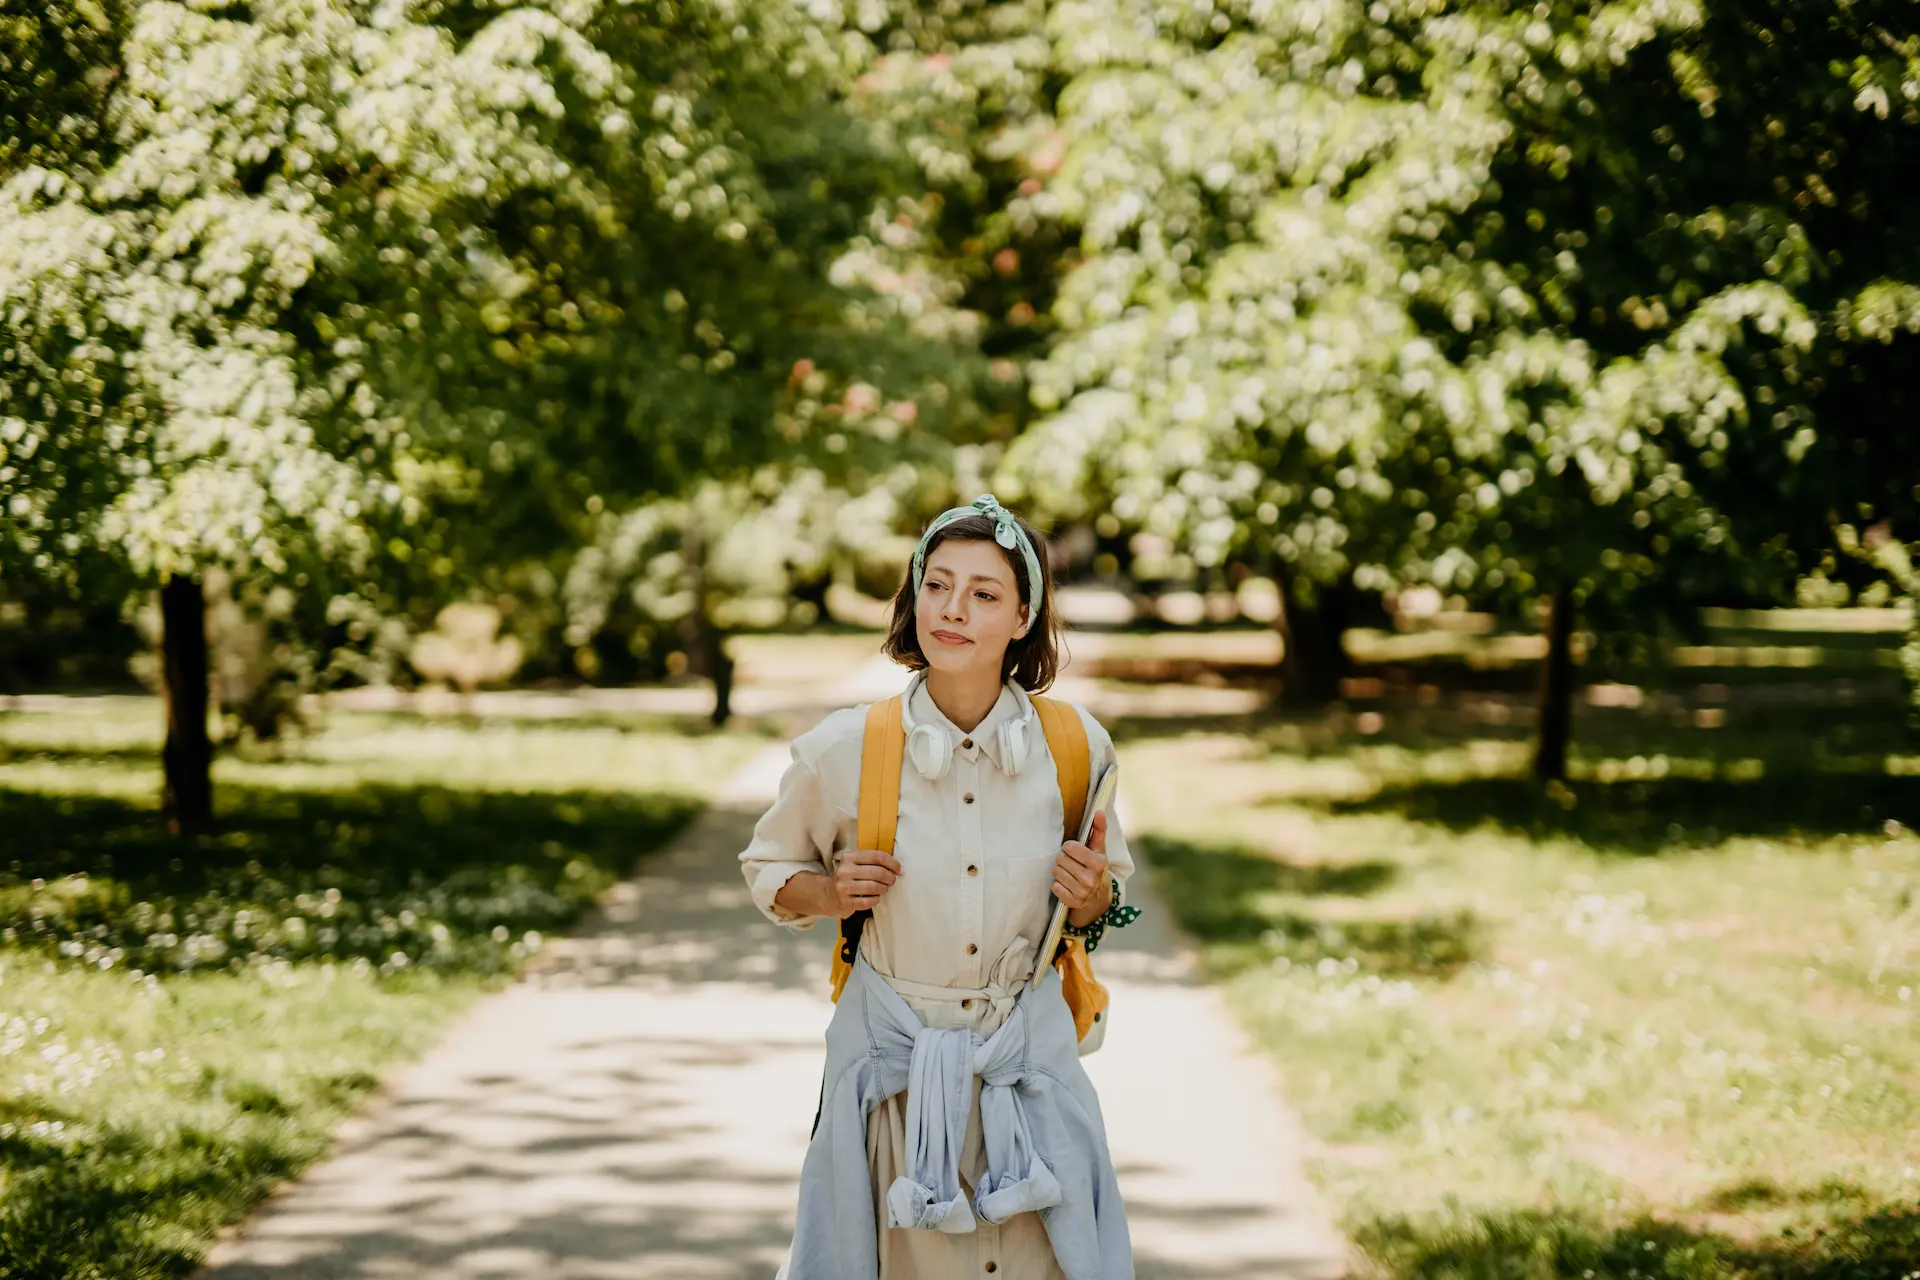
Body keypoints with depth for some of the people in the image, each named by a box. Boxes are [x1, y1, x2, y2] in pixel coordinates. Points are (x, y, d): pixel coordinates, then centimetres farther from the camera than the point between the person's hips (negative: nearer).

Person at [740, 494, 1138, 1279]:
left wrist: (1093, 901, -12)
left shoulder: (1074, 746, -6)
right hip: (894, 1060, -1)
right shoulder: (843, 749, -9)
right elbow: (768, 868, 8)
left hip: (1029, 1061, 1)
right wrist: (830, 896, -12)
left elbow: (1109, 886, 10)